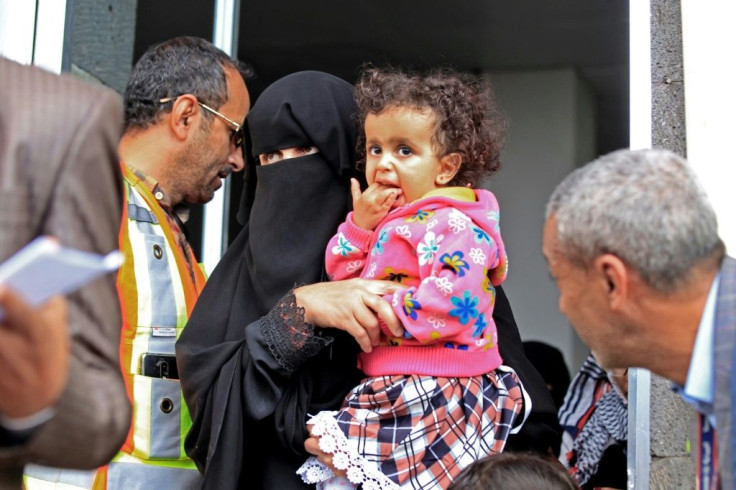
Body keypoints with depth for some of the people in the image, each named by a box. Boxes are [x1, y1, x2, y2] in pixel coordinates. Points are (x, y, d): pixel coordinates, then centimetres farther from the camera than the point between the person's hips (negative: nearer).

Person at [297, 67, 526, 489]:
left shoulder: (454, 226, -16)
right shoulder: (385, 224, 14)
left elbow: (454, 304, -28)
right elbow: (342, 275, 17)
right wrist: (359, 226, 0)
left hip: (437, 395, -9)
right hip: (385, 390, 10)